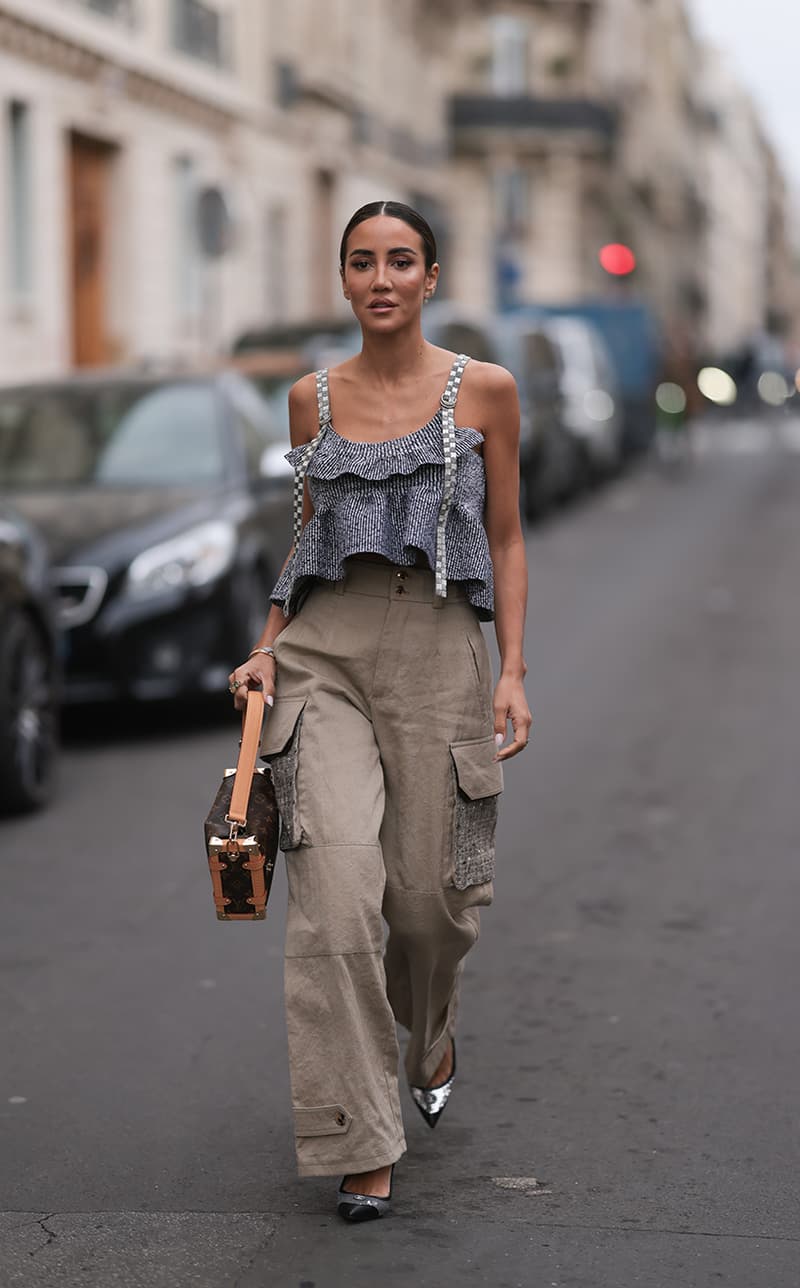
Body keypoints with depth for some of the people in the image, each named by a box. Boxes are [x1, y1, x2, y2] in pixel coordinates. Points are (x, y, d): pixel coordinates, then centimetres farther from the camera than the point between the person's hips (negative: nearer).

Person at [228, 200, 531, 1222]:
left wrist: (513, 671, -4)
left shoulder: (484, 391, 3)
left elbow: (506, 542, 4)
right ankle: (359, 1141, -5)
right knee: (336, 890, -13)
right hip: (324, 652, 1)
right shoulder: (313, 398, 9)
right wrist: (266, 649, 5)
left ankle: (432, 1035, 39)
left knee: (431, 892, 3)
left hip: (436, 653, -1)